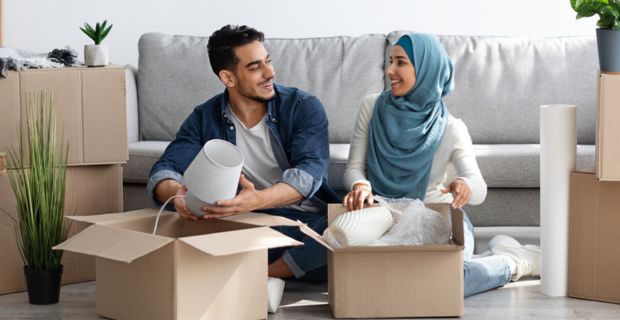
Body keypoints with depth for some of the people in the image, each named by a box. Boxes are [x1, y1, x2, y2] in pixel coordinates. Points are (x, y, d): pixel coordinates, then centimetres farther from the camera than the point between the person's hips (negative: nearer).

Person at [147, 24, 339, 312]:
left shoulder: (303, 107, -4)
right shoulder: (205, 119, 3)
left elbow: (309, 172, -20)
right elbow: (163, 172, -7)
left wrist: (258, 199, -41)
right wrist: (177, 193, -34)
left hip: (309, 223, 0)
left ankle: (266, 272, -19)